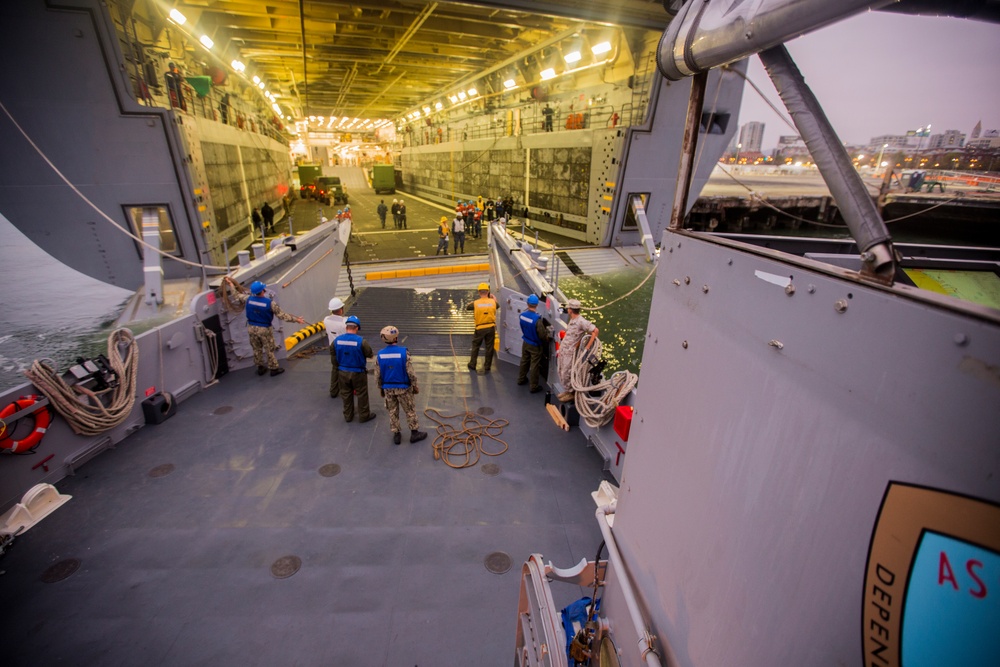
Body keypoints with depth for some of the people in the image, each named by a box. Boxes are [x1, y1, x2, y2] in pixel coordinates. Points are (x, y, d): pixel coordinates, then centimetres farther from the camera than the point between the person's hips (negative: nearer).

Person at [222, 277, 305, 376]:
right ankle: (274, 368, 21)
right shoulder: (270, 303, -23)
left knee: (256, 349, 20)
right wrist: (296, 319, -9)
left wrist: (231, 283, 25)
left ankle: (260, 368, 33)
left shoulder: (248, 299, -11)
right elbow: (281, 315, -17)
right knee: (269, 350, 9)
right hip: (264, 329, -5)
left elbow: (237, 295, 9)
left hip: (252, 328, 5)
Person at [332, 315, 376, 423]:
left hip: (343, 372, 4)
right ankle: (364, 416, 25)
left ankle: (348, 416, 34)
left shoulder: (336, 340, -8)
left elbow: (333, 359, 2)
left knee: (346, 394, 20)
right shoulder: (361, 341, -23)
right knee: (362, 394, 13)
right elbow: (370, 355, -11)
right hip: (358, 373, -4)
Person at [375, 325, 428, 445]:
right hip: (403, 388, -3)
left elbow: (377, 376, -1)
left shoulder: (379, 355, -9)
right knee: (410, 411, 13)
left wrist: (381, 389, 14)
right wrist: (415, 386, -2)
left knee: (392, 412, 17)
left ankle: (396, 435, 26)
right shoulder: (404, 352, -20)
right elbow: (411, 373, -16)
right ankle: (414, 433, 25)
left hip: (388, 388, 3)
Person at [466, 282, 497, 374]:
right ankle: (487, 368, 19)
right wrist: (493, 297, 36)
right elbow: (497, 305, 19)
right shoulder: (492, 302, -4)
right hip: (491, 327, 1)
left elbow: (467, 307, 8)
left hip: (480, 328, -1)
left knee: (475, 346, 18)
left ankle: (472, 365, 27)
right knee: (489, 348, 11)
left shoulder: (475, 303, -10)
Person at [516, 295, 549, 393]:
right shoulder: (537, 319, -30)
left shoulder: (522, 315, -10)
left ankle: (521, 379, 42)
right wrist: (546, 342, -3)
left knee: (524, 361, 24)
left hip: (525, 342, 6)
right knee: (534, 366, 6)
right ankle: (533, 387, 17)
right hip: (535, 345, -6)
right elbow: (543, 335, -22)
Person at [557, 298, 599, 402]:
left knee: (567, 374, 0)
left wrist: (587, 347, -22)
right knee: (561, 372, 17)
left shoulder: (581, 321, -22)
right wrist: (561, 348, 15)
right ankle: (567, 390, 33)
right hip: (563, 350, 9)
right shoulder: (572, 320, 6)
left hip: (570, 352, -9)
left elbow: (595, 331, -22)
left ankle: (570, 393, 17)